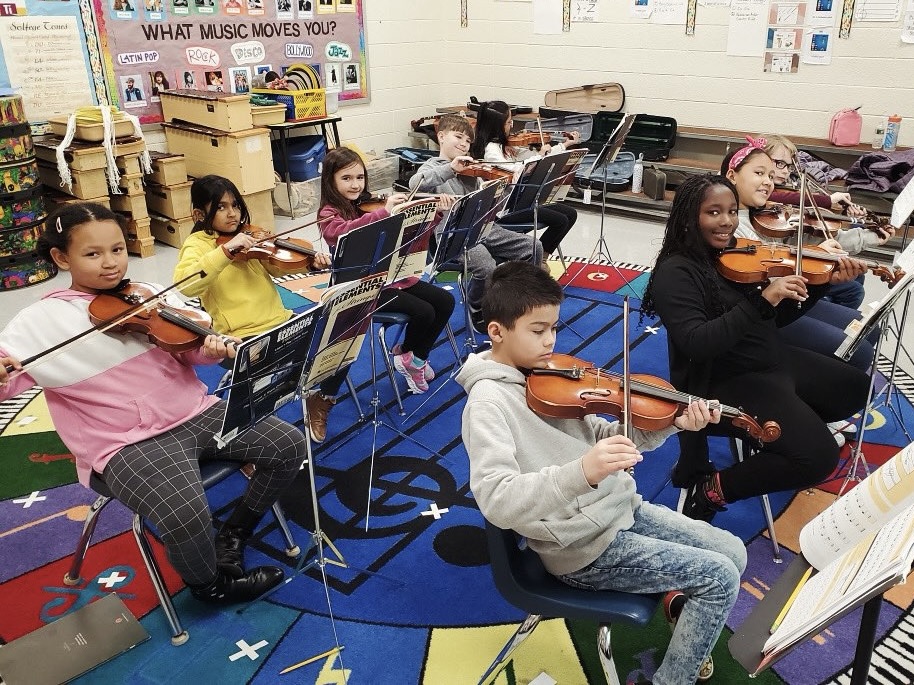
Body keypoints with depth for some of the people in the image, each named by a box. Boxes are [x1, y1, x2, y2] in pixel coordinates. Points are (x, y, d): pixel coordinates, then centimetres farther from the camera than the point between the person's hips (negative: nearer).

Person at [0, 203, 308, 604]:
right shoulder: (40, 321, -2)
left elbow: (190, 347, 9)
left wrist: (211, 349, -15)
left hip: (196, 413, 5)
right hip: (128, 443, -5)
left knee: (289, 444, -3)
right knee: (186, 515, -31)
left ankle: (235, 533, 19)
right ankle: (210, 584, 6)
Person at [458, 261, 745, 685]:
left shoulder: (546, 375, 3)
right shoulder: (488, 400, -22)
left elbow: (597, 437, 8)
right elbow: (495, 500, -33)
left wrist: (671, 425, -7)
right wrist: (580, 473, -48)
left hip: (621, 509, 8)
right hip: (586, 547, -8)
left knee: (732, 551, 12)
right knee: (720, 578, -7)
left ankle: (685, 623, 36)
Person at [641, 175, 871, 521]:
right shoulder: (676, 273, -19)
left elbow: (779, 317, 11)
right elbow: (696, 344, -32)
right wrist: (761, 301, -36)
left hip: (774, 361, 9)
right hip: (723, 383, -9)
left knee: (857, 387, 22)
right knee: (819, 456, -20)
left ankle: (781, 426, 29)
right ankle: (713, 488, -6)